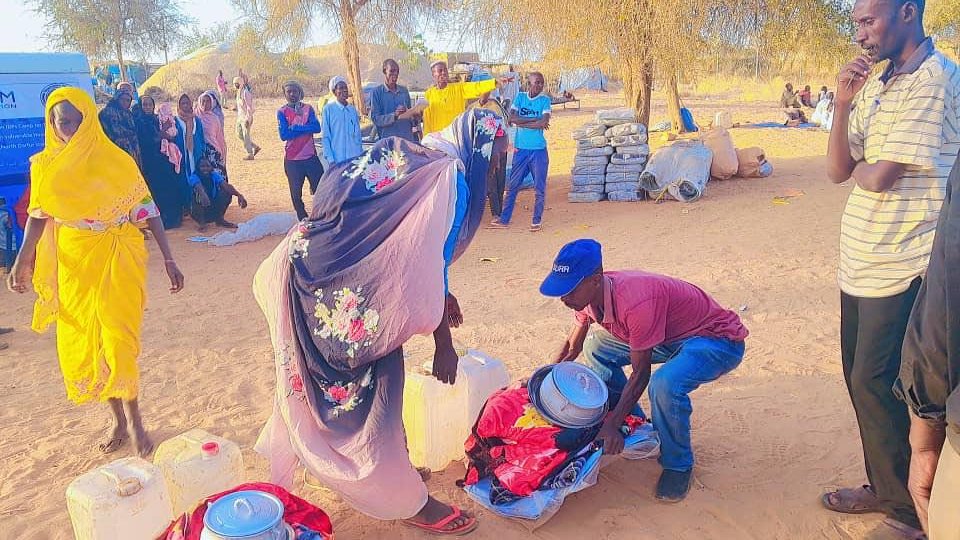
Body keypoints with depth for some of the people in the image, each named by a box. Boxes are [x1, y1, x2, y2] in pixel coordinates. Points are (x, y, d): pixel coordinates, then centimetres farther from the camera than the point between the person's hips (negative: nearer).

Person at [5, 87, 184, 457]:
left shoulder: (116, 160, -5)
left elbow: (147, 210, -5)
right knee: (82, 345, 8)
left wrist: (168, 259, -10)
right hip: (72, 263, 4)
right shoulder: (46, 166, 4)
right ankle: (119, 419, 24)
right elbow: (39, 216, 6)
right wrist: (22, 260, -8)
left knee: (117, 340, -7)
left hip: (116, 261, -4)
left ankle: (132, 417, 13)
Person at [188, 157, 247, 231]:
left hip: (213, 211, 3)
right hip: (197, 213, -3)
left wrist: (239, 195, -42)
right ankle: (202, 222, -20)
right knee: (200, 193, -31)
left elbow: (226, 185, -24)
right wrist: (203, 194, -62)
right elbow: (198, 187, -38)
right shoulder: (194, 177, -15)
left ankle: (219, 219, -3)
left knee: (227, 191, -16)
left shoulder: (214, 175, -6)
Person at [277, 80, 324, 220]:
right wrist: (306, 129, -13)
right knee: (296, 193, 6)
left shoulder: (308, 109, 5)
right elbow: (284, 135, -14)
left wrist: (295, 128, -17)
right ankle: (303, 220, 20)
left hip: (310, 156, 1)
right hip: (292, 160, -1)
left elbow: (317, 127, -11)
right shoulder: (282, 112, 0)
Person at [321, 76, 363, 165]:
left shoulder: (353, 109, 10)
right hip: (337, 159, -4)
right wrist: (330, 158, -9)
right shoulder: (328, 109, -3)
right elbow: (326, 137, -3)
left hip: (355, 158, 4)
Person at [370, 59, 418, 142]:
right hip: (388, 140, -4)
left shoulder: (404, 91, 15)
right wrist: (394, 115, -21)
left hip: (408, 138, 4)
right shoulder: (376, 92, 0)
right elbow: (376, 119, -6)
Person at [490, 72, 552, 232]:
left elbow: (545, 122, -16)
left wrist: (521, 122, -11)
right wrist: (536, 120, -11)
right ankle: (504, 219, 15)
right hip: (521, 149, 1)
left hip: (539, 150, -1)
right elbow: (512, 118, -10)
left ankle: (537, 220, 17)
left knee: (540, 187, 4)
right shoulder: (520, 97, 4)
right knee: (512, 186, 7)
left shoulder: (545, 100, 0)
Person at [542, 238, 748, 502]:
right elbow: (572, 347, 5)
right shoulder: (590, 293, -11)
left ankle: (679, 465, -6)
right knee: (596, 348, 6)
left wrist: (612, 425, -25)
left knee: (664, 384, -35)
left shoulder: (636, 303, -37)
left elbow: (640, 374, -27)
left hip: (718, 340, -9)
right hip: (671, 334, 9)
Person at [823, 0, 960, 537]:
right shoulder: (877, 84, 12)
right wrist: (843, 102, -6)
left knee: (875, 385, -3)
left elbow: (880, 177, -22)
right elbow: (838, 171, 5)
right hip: (862, 261, 8)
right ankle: (884, 487, 31)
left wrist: (858, 166, 1)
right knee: (860, 378, 15)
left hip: (900, 267, -8)